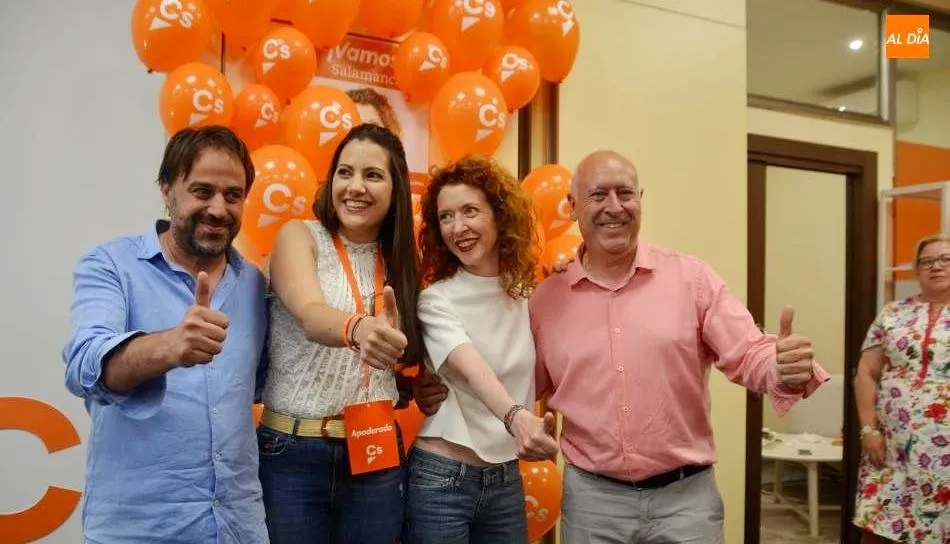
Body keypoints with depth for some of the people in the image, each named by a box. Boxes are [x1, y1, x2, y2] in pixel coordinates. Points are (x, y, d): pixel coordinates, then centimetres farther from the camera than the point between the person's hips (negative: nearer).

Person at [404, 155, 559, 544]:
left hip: (506, 480, 4)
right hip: (441, 479, -4)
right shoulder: (436, 299, -12)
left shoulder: (526, 294, 2)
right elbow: (473, 371, -30)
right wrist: (516, 418, -46)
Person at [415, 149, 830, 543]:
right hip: (591, 498, 1)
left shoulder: (692, 278, -3)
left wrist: (786, 372, -27)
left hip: (685, 495, -1)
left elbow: (749, 355, -5)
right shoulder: (546, 300, 1)